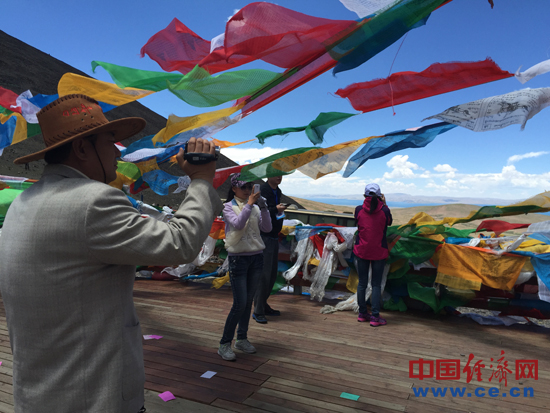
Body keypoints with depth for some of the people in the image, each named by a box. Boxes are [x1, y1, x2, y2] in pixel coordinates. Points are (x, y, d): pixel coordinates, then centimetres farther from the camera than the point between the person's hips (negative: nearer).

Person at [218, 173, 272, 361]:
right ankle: (224, 344, 7)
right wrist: (250, 204, -20)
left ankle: (242, 339, 26)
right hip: (238, 259, -5)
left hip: (256, 257, 5)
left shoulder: (254, 207, 8)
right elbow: (238, 224, -22)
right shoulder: (228, 207, -3)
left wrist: (263, 207, -11)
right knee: (239, 304, -7)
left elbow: (267, 228, -2)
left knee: (249, 301, 11)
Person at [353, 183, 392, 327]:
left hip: (361, 251, 2)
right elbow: (389, 222, 9)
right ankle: (375, 317, 8)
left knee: (362, 283, 12)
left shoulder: (359, 210, -8)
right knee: (376, 284, 6)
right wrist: (384, 204, 13)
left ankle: (362, 313, 24)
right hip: (379, 252, -2)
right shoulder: (384, 211, -11)